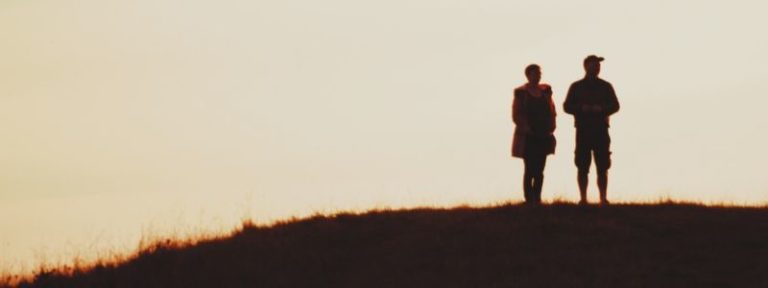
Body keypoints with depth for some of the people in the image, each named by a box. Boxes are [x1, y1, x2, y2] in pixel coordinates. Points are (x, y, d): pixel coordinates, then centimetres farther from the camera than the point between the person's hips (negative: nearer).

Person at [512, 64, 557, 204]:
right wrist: (525, 128, -16)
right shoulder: (521, 92, -4)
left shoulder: (545, 90, 9)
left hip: (543, 136, 4)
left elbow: (552, 110, 11)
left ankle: (537, 199, 10)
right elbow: (516, 115, -6)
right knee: (530, 170, -4)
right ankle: (529, 200, -2)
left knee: (540, 171, 5)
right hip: (528, 137, -4)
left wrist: (551, 126, -3)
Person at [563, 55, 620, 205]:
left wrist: (601, 108, -14)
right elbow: (567, 107, 3)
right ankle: (583, 198, 0)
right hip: (583, 131, 0)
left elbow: (615, 106, 5)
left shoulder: (606, 86, 10)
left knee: (602, 168, -3)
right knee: (582, 167, -2)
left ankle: (603, 199, -4)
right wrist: (581, 108, -15)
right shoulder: (576, 87, 8)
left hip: (601, 131, 0)